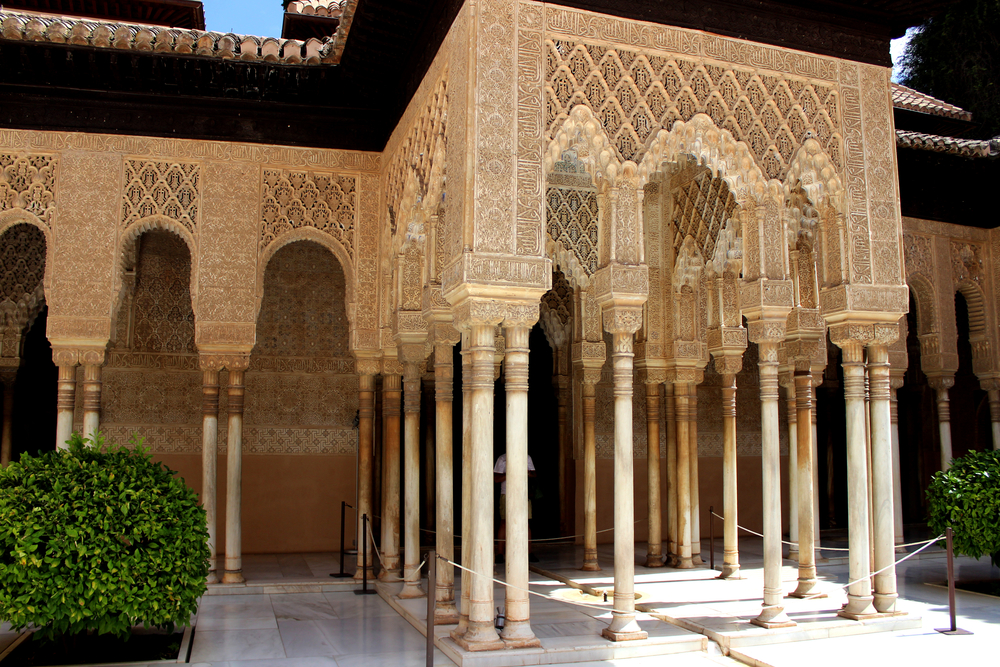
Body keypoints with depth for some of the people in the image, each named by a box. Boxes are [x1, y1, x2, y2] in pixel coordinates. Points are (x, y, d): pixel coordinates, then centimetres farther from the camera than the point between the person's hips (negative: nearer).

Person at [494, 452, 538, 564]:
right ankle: (499, 554, -2)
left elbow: (533, 475, 15)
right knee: (504, 523, -6)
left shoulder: (527, 457, 16)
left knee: (526, 523, 0)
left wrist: (528, 473, -8)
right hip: (507, 494, -3)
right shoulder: (502, 458, 4)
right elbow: (496, 479, -1)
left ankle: (529, 553, 4)